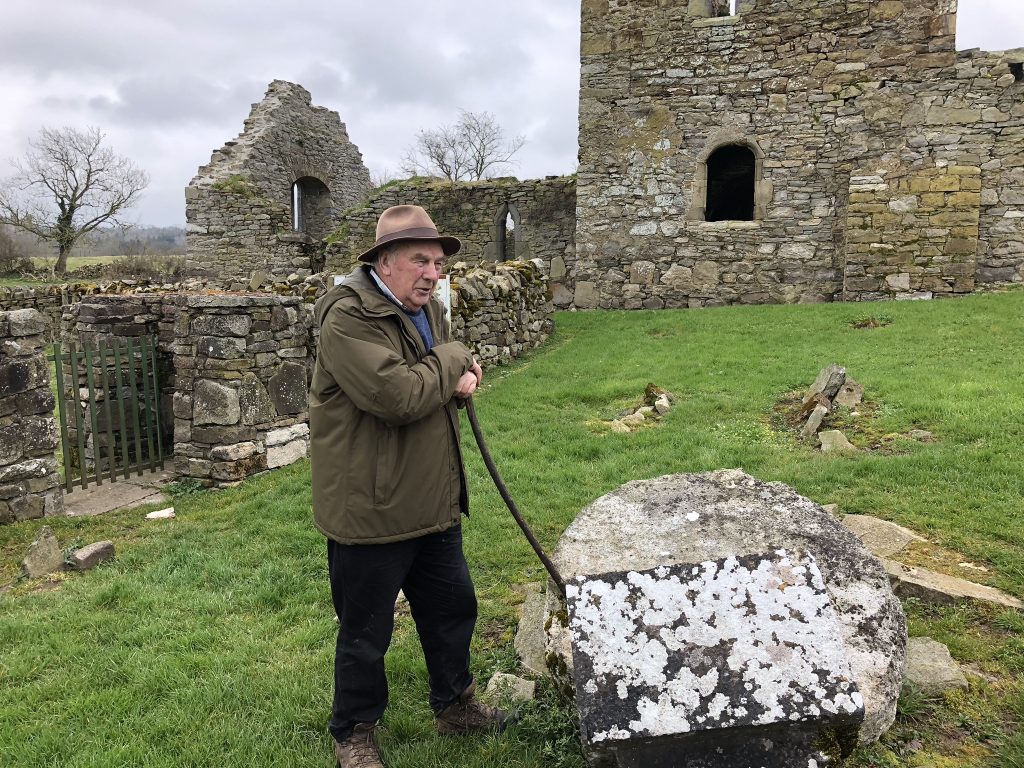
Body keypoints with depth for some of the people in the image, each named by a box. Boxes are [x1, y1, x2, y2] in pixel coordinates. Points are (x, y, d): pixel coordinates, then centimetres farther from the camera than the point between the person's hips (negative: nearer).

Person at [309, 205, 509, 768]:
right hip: (370, 511, -8)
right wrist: (453, 361, -15)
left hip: (434, 505, 9)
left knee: (453, 608, 22)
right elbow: (397, 395, -32)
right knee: (365, 634, 11)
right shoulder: (348, 319, -20)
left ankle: (454, 703, 45)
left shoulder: (427, 310, 8)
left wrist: (459, 381, -4)